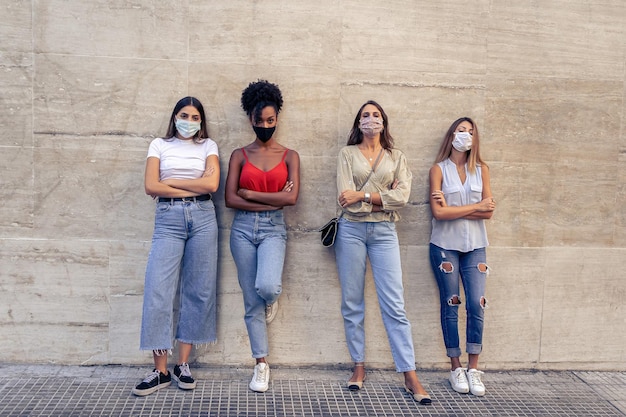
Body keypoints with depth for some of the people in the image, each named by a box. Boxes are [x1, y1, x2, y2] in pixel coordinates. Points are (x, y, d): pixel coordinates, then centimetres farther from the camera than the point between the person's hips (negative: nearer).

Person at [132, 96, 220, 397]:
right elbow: (151, 186, -2)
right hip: (168, 219, 0)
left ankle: (183, 364, 12)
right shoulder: (160, 145, 12)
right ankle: (160, 371, 0)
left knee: (198, 291, 1)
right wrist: (193, 189, -5)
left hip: (202, 217, 1)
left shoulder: (208, 146, 12)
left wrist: (170, 182, -2)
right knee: (158, 290, -8)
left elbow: (211, 184, -5)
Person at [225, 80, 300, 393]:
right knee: (251, 302, 4)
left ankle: (272, 299, 14)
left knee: (266, 287, -26)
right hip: (243, 228, 1)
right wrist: (273, 200, -9)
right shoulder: (239, 155, 5)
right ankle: (261, 364, 17)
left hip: (273, 229, -1)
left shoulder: (289, 156, 4)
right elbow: (230, 199, -3)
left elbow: (291, 197, -9)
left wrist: (251, 194, -8)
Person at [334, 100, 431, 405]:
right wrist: (384, 196, -7)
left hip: (384, 232, 0)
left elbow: (402, 196, -7)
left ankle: (410, 376, 1)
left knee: (394, 305, -3)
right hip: (352, 230, 0)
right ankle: (359, 366, 19)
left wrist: (363, 195, -12)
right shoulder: (347, 154, 6)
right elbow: (346, 199, -7)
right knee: (352, 303, 5)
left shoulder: (396, 158, 10)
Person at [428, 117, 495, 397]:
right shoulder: (439, 169, 0)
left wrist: (453, 209, -11)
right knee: (450, 304, 3)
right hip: (445, 246, -2)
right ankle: (456, 368, 13)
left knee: (476, 304, -4)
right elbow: (439, 212, -10)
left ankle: (473, 368, 7)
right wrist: (475, 206, -7)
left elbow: (488, 212, -2)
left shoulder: (481, 169, 8)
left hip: (475, 246, 2)